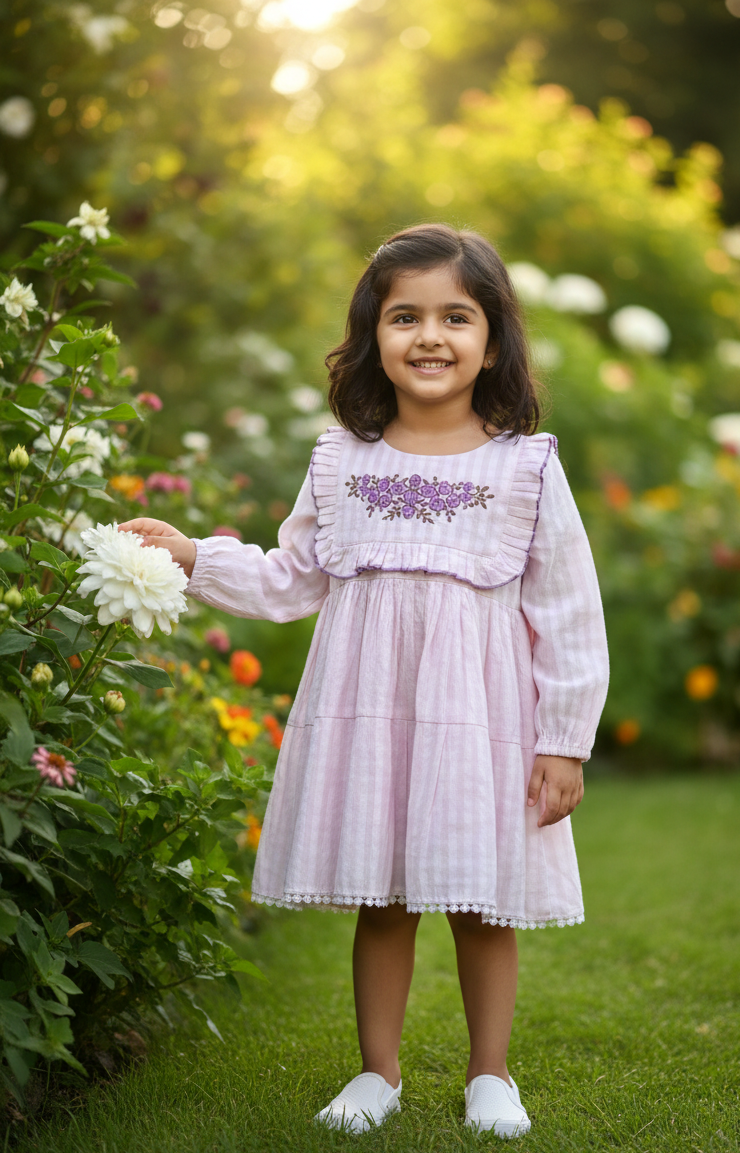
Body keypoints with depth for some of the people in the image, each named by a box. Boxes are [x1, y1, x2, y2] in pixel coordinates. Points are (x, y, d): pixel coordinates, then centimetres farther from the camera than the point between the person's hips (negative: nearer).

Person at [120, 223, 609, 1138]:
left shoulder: (527, 467, -2)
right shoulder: (342, 462, 6)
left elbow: (568, 615, -1)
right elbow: (292, 581, 14)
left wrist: (565, 740, -4)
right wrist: (194, 557, 3)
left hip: (481, 714, -2)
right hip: (365, 708, 2)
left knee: (484, 901, 6)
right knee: (378, 899, 10)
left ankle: (490, 1072, 25)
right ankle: (379, 1070, 26)